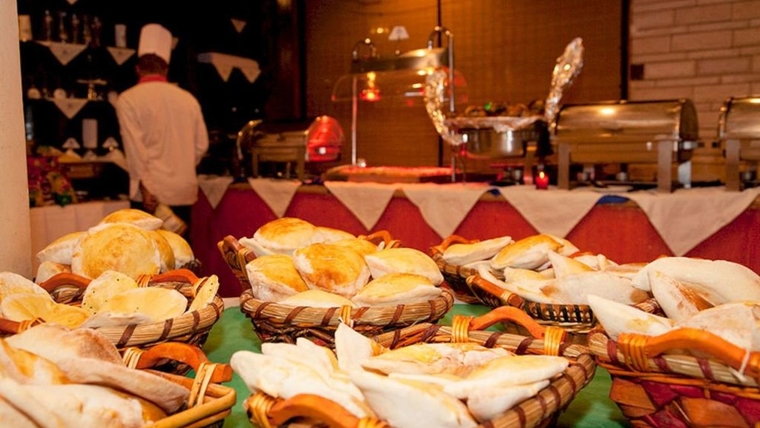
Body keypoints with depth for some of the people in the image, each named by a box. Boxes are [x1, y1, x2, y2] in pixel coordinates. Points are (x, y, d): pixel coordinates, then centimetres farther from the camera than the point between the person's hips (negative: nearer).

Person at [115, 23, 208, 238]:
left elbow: (135, 147, -12)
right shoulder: (188, 99, 6)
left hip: (151, 193, -3)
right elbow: (201, 146, 9)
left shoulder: (128, 99, -4)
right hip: (185, 192, 4)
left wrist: (144, 187, -12)